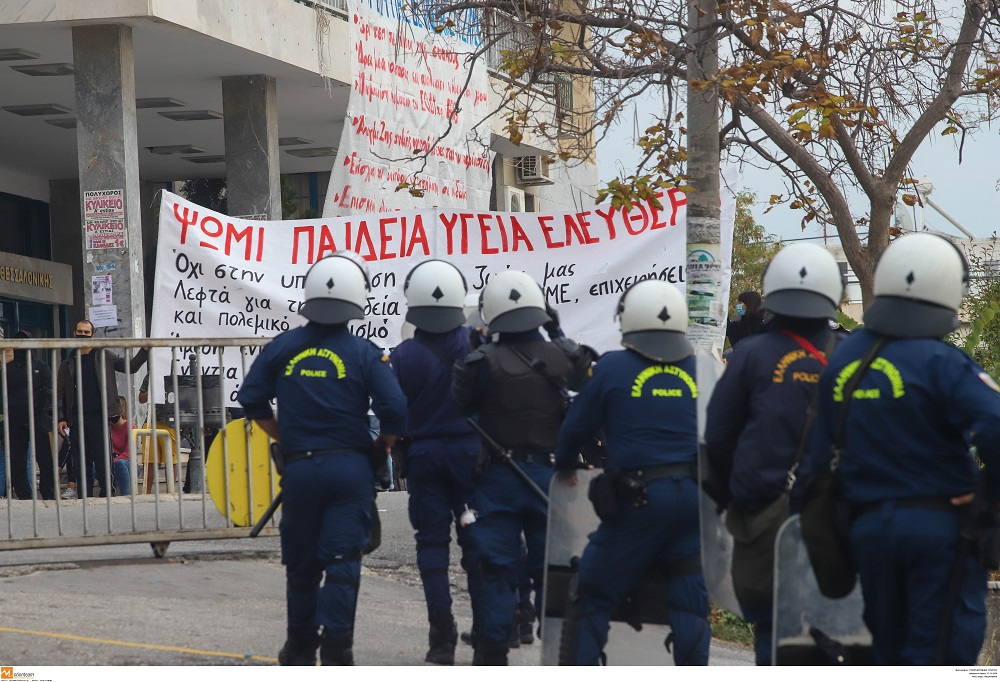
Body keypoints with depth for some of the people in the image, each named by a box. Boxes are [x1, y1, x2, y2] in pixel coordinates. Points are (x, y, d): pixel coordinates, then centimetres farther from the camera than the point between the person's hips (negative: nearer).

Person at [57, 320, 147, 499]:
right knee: (81, 463, 2)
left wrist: (144, 350, -11)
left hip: (99, 417, -2)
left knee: (103, 461, -5)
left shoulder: (103, 357, 9)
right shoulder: (68, 364, 12)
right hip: (76, 419, 2)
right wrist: (61, 418, -1)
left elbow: (130, 367, 4)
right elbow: (60, 394, 10)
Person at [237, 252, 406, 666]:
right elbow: (395, 410, -12)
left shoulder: (282, 348, 2)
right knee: (342, 562, -2)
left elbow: (252, 400, 5)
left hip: (300, 468, 2)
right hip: (351, 468, -2)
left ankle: (300, 648, 24)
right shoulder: (364, 353, -6)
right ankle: (336, 652, -9)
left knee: (301, 562, 14)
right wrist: (380, 449, 6)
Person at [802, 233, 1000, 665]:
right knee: (940, 657, -2)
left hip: (867, 527, 6)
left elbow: (818, 452, 8)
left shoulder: (842, 361, 6)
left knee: (890, 652, 17)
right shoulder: (940, 363, -14)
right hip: (940, 527, -6)